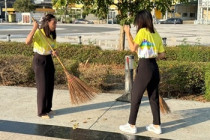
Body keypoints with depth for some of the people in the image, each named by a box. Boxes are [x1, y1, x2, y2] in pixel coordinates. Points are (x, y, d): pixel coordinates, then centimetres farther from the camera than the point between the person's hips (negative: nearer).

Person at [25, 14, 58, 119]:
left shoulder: (52, 35, 6)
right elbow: (27, 42, -34)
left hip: (49, 60, 8)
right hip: (39, 60, -7)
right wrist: (34, 28, -35)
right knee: (42, 87, -2)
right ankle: (41, 112, 11)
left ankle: (48, 108, 29)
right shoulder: (38, 32, -17)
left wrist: (54, 52, -12)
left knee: (50, 86, 12)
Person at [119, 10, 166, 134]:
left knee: (135, 96, 6)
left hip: (144, 67, -7)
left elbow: (133, 48, -11)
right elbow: (162, 54, 10)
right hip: (154, 67, 7)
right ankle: (157, 126, 20)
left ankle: (131, 125, 14)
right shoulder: (156, 35, 11)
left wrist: (128, 33, -5)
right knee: (154, 97, 13)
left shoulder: (142, 31, -9)